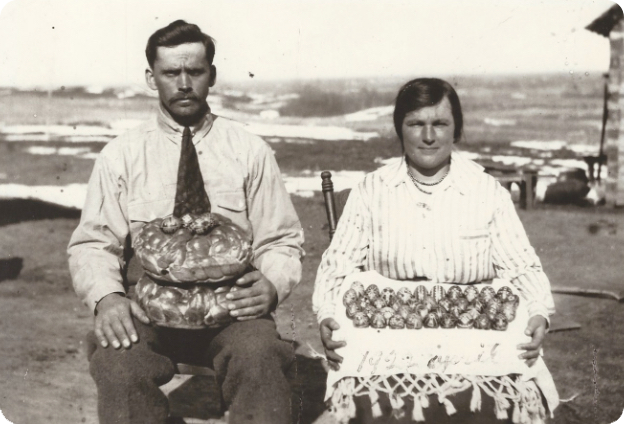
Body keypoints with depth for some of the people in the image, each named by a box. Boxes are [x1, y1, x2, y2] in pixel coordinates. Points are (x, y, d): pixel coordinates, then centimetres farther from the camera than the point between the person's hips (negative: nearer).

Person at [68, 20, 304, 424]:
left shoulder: (250, 151, 8)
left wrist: (272, 284, -14)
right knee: (117, 362, -32)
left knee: (260, 356, -33)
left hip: (230, 304, 0)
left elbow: (282, 241, 8)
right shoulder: (120, 155, 9)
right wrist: (106, 296, -15)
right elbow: (93, 243, 6)